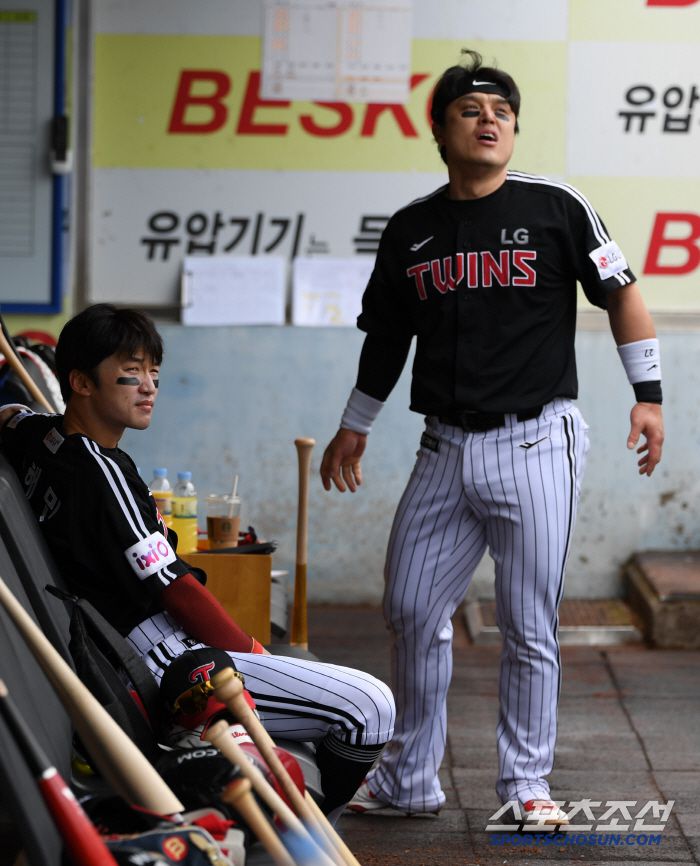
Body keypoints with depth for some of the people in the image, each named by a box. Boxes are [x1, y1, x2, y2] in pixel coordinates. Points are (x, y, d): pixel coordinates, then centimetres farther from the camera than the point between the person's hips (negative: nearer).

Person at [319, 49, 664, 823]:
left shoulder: (554, 208, -2)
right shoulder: (410, 230, 8)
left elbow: (620, 293, 4)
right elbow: (386, 337, 20)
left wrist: (647, 395, -2)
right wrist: (354, 427, 24)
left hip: (535, 444, -4)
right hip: (446, 447, 4)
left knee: (529, 628, 0)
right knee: (412, 612, 6)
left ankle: (525, 784, 12)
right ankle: (409, 780, 19)